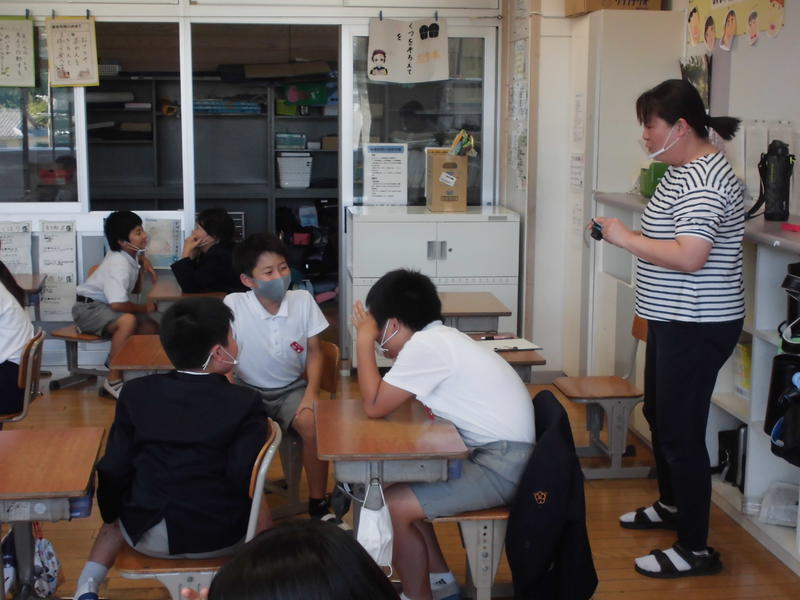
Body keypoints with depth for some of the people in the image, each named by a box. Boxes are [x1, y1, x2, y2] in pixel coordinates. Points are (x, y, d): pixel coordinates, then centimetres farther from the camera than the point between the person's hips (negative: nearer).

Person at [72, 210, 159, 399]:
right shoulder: (119, 265, -25)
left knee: (150, 328, -7)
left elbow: (135, 290, 21)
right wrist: (144, 308, -18)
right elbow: (118, 304, -36)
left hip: (105, 305, 9)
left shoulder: (131, 255, 4)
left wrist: (142, 261, 5)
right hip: (88, 306, -9)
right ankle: (113, 380, -28)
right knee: (128, 320, -37)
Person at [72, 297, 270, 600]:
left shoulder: (136, 392, -5)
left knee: (118, 518, 35)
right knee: (258, 507, 31)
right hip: (222, 537, -1)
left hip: (148, 535, 2)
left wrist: (111, 517, 15)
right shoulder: (245, 403, -13)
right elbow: (245, 479, -18)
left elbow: (114, 470, -4)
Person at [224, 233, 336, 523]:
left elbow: (314, 352, 0)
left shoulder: (303, 300, -9)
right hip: (248, 390, -1)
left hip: (292, 388, 1)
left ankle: (319, 504, -6)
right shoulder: (233, 305, -17)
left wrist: (311, 393, -13)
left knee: (313, 424, -28)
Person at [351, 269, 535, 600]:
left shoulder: (425, 345, -17)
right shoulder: (439, 337, 12)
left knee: (392, 505, -10)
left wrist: (364, 339, -7)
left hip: (501, 466, -10)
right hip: (500, 454, 10)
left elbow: (374, 406, -14)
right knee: (399, 485, 17)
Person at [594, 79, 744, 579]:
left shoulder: (704, 180, -22)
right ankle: (672, 506, 43)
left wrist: (625, 238, -23)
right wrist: (631, 238, 10)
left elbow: (689, 256, -31)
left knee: (681, 432, -5)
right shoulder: (683, 169, 11)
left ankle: (696, 550, 7)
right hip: (675, 321, 11)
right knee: (659, 414, 23)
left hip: (698, 327, -11)